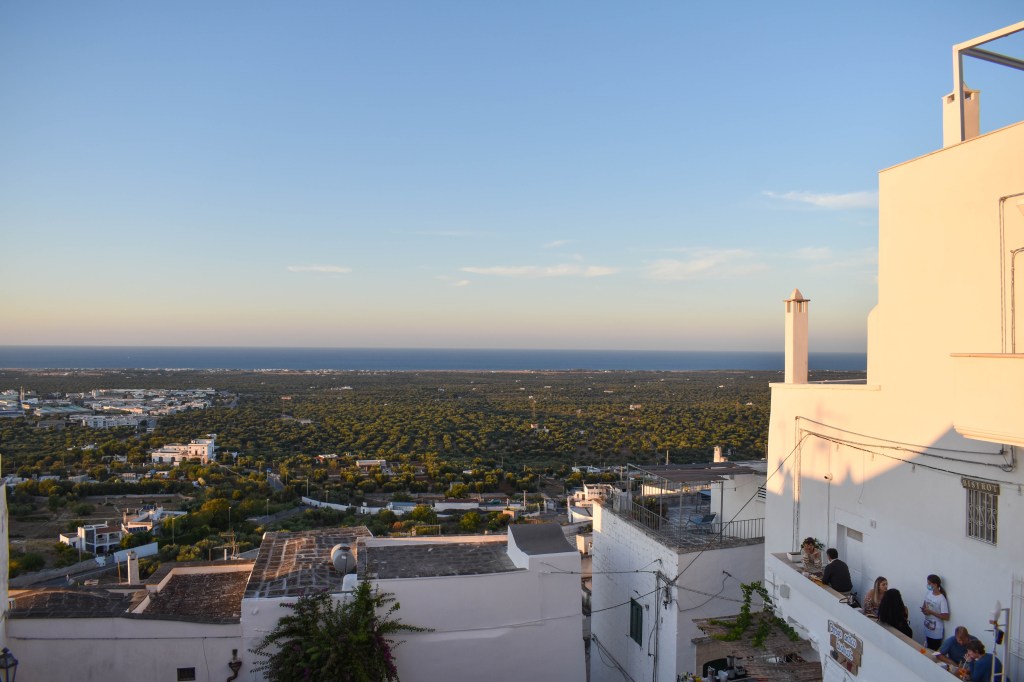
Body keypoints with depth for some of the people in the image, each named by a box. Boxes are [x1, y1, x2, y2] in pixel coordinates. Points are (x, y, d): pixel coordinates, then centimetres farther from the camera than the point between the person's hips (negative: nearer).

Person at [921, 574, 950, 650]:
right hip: (927, 628, 7)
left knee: (934, 651, 8)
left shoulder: (942, 599, -23)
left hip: (936, 631, -7)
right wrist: (924, 610, -9)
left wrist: (931, 612, -24)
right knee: (928, 650, 19)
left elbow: (946, 617, -22)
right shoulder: (928, 593, -2)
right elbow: (924, 605, 13)